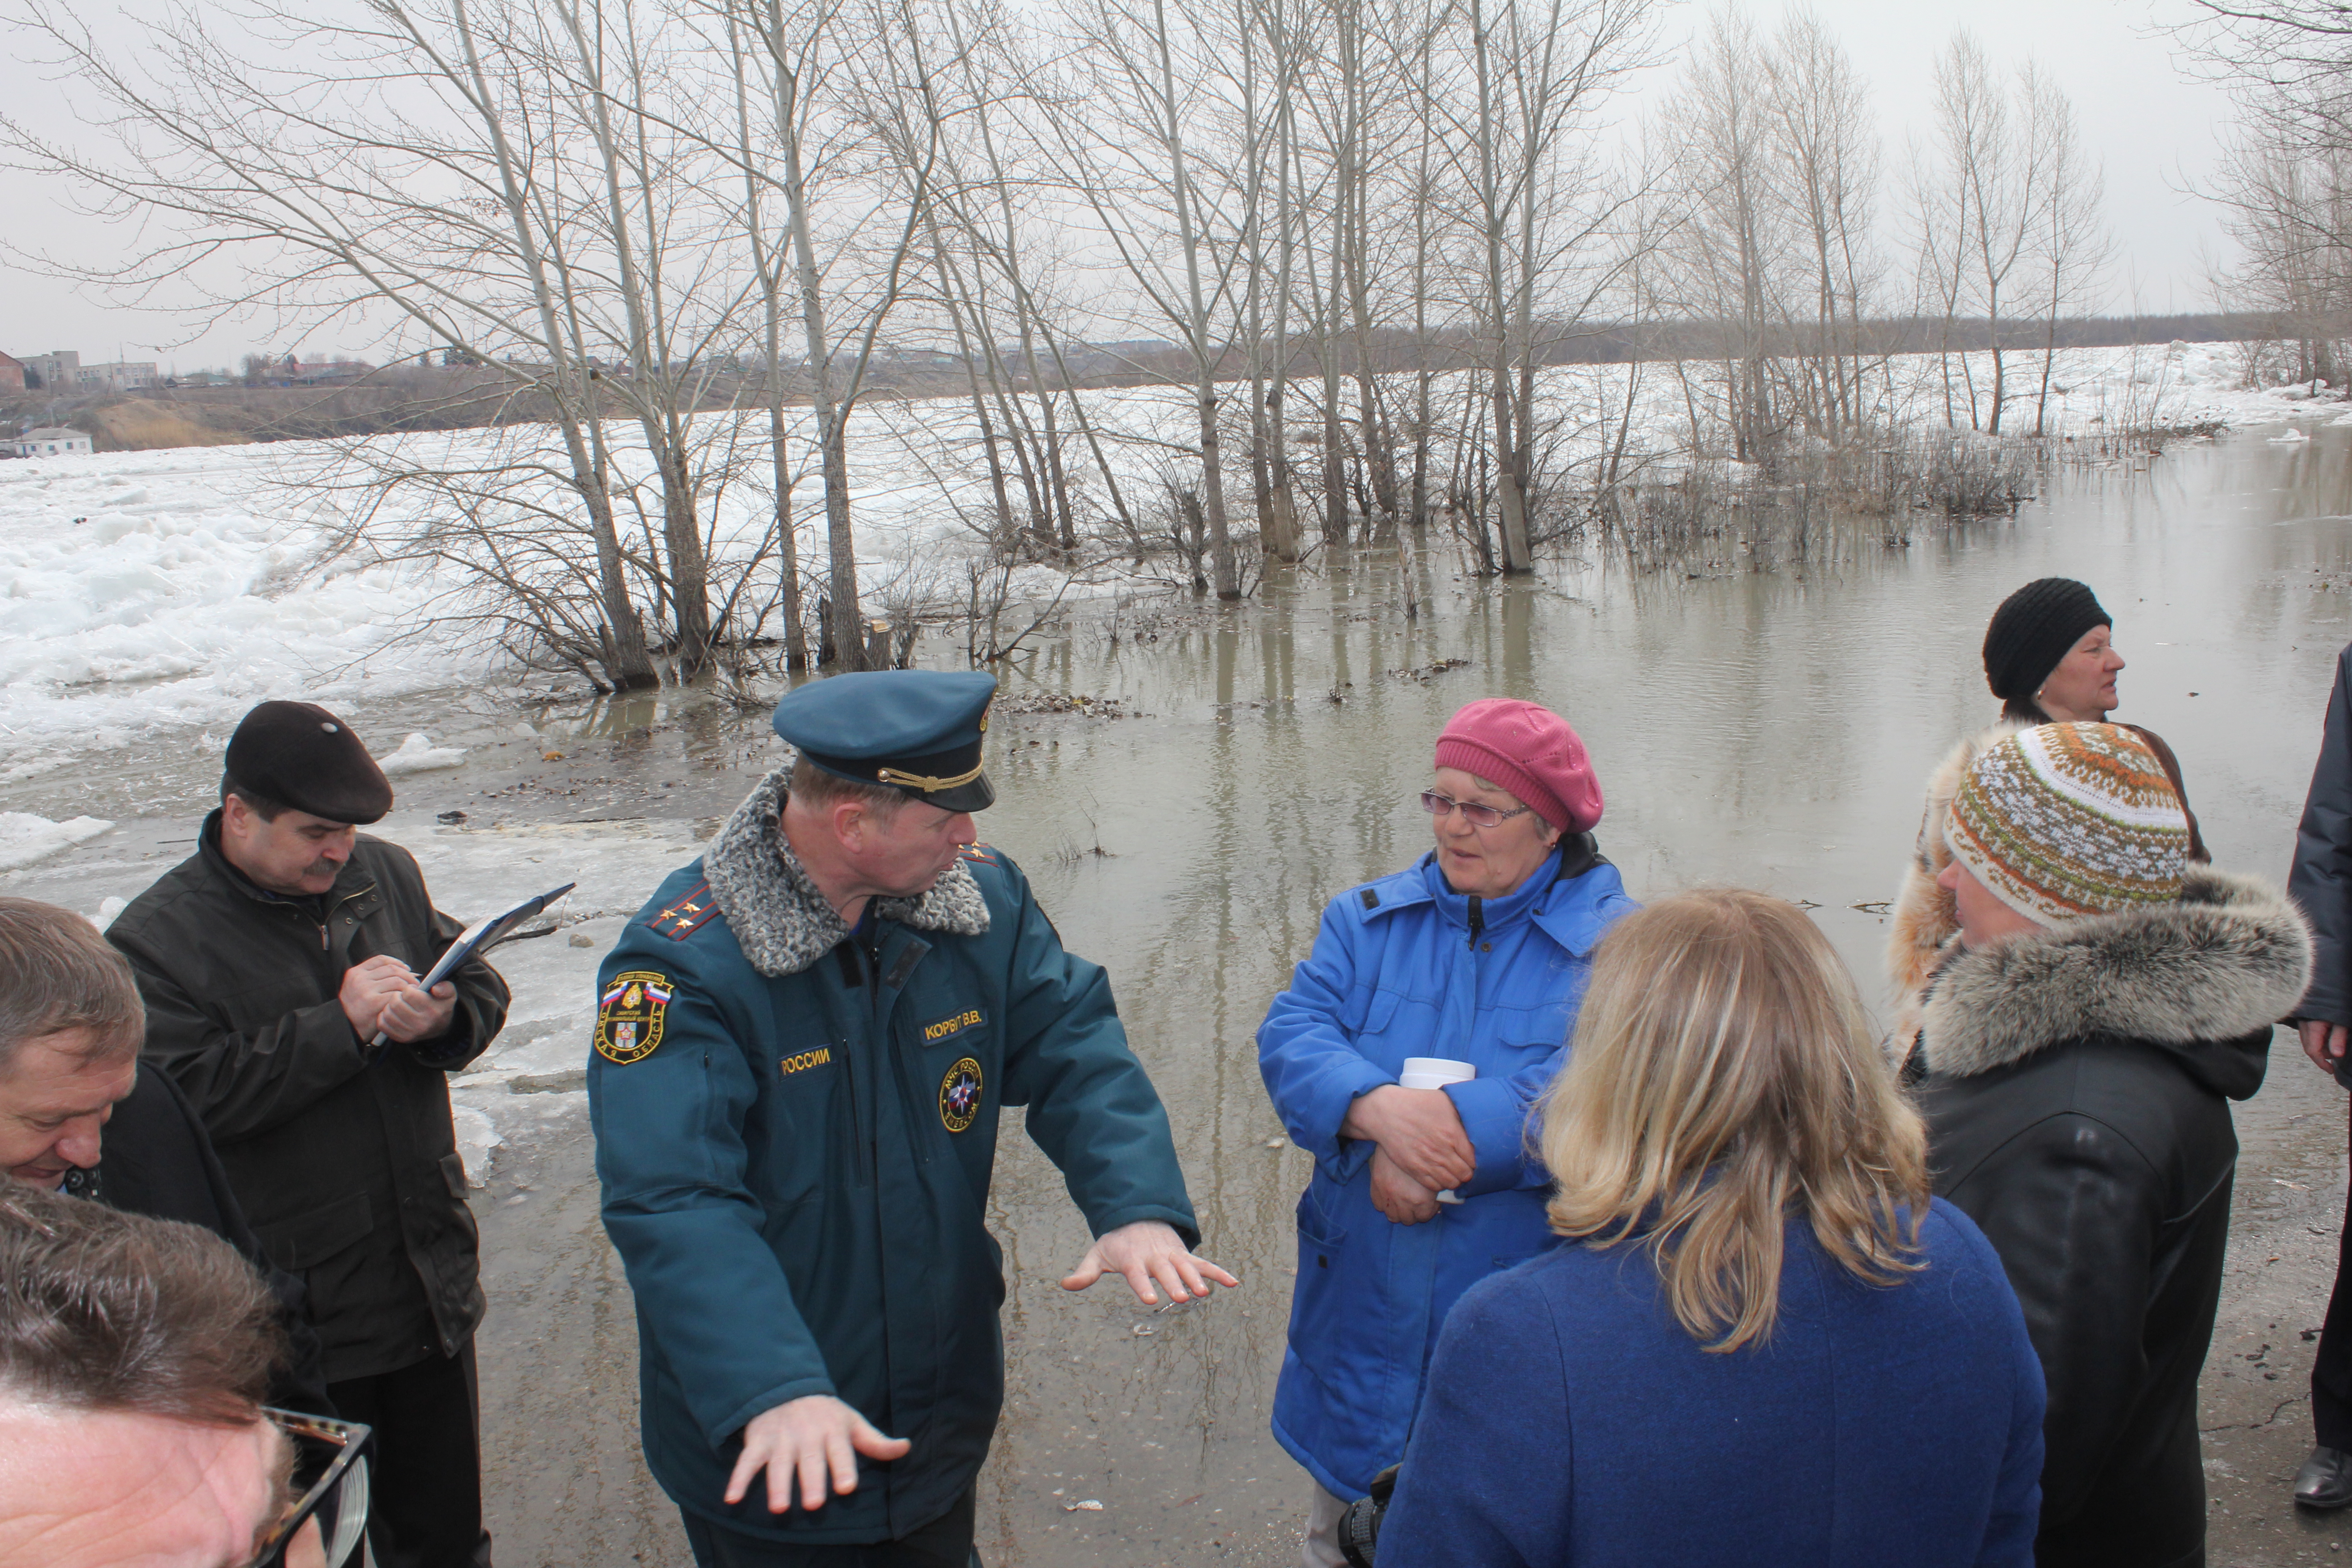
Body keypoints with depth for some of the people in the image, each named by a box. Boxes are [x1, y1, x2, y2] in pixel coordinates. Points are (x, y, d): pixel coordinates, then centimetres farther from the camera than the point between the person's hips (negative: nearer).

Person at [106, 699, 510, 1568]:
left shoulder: (385, 874, 4)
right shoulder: (156, 940, -12)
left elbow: (483, 985, 10)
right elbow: (184, 1095, -23)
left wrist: (446, 1017, -13)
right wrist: (340, 1025, -24)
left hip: (431, 1286, 5)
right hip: (296, 1326, -4)